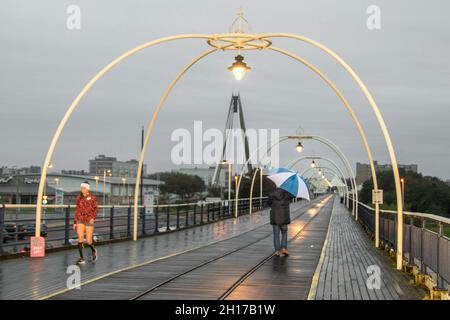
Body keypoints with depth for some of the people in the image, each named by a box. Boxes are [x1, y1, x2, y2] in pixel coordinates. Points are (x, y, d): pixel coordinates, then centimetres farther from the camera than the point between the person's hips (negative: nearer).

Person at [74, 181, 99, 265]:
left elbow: (96, 209, -7)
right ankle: (82, 259, -5)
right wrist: (75, 222, 11)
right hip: (80, 221, 3)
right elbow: (77, 211, 13)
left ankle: (93, 250, 32)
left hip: (89, 221, -3)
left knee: (88, 241, -2)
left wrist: (93, 217, -24)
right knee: (80, 238, -12)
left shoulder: (92, 198, -3)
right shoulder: (79, 198, 8)